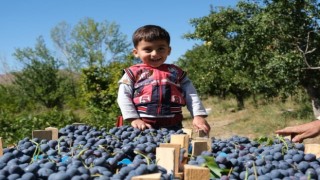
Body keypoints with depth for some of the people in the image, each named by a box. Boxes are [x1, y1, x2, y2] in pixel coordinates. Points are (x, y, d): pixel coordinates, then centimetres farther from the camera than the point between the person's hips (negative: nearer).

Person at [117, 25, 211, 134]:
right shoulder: (133, 73, 7)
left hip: (173, 127, 2)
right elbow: (123, 97, 1)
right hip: (143, 127, -2)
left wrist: (198, 116, -4)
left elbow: (191, 95, 10)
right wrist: (134, 119, -11)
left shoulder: (176, 72, 13)